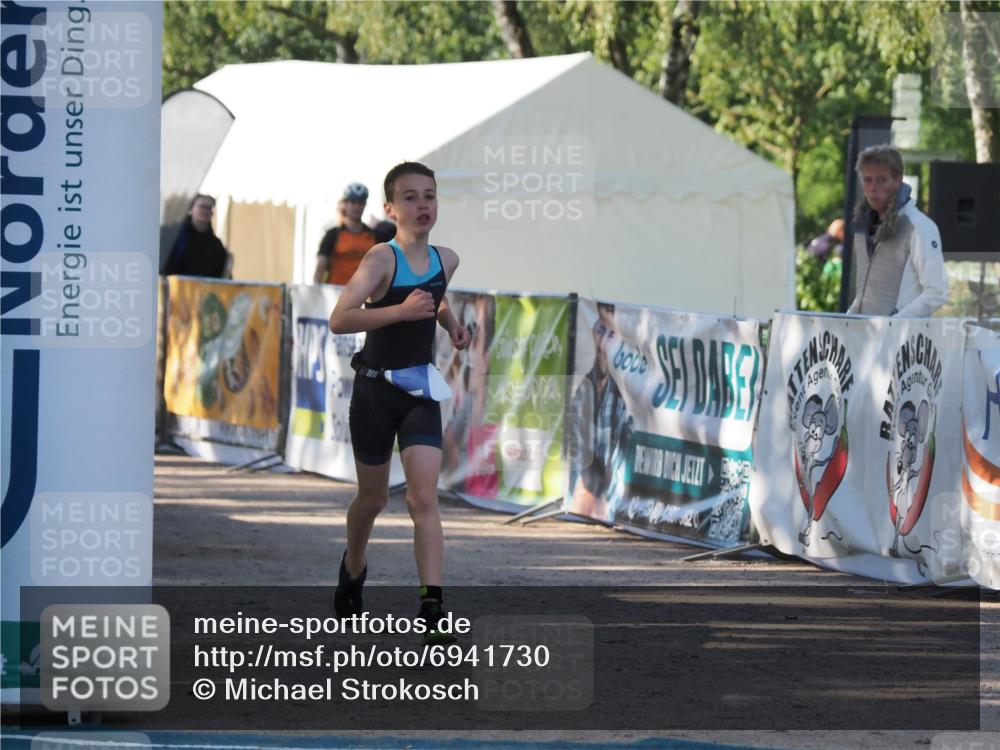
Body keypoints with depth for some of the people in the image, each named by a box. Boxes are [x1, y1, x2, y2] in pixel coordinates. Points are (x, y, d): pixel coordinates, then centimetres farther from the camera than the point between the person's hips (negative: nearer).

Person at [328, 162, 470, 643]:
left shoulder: (446, 260, 1)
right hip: (375, 389, -3)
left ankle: (432, 606, -19)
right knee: (373, 497, 14)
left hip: (421, 391, 3)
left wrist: (451, 324, 8)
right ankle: (353, 569, 44)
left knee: (424, 499, -12)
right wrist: (401, 311, -39)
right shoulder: (382, 258, -18)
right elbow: (339, 320, -31)